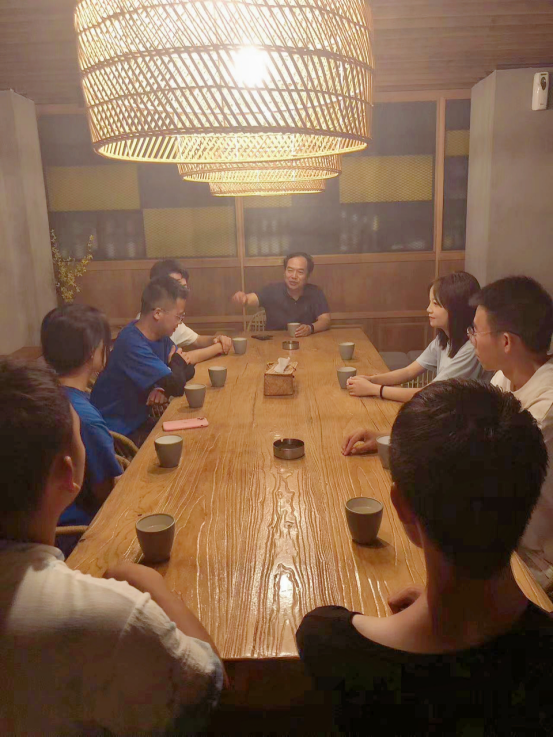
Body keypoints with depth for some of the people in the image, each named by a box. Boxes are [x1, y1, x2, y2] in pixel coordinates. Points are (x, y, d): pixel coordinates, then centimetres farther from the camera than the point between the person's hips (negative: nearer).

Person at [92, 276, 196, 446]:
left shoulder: (160, 336, 1)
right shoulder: (131, 344, -28)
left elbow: (188, 369, 4)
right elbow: (176, 386, -30)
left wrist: (165, 389, -16)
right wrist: (176, 361, -8)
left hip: (138, 420, 8)